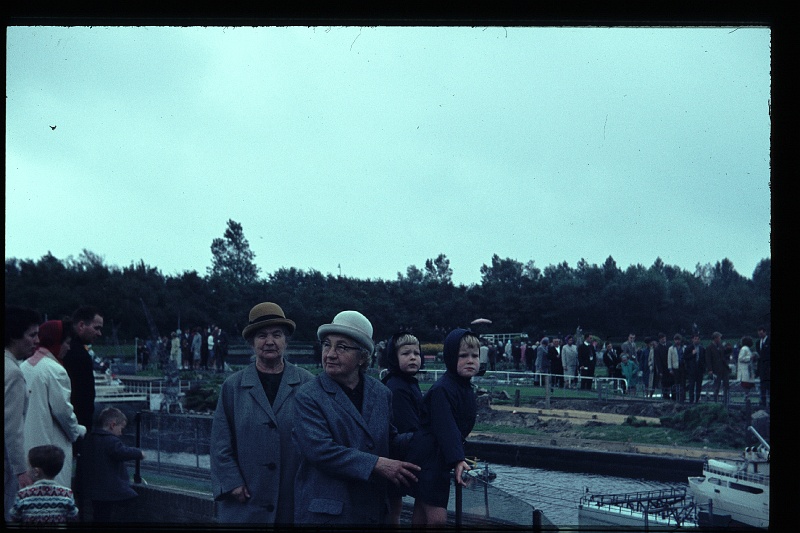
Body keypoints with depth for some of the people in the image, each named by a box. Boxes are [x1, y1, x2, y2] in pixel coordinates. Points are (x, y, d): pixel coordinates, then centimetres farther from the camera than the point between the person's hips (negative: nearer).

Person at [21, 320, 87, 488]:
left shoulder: (24, 367, 7)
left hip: (26, 444, 8)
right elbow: (62, 409, -13)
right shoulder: (55, 370, -14)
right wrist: (78, 430, 5)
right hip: (51, 442, -7)